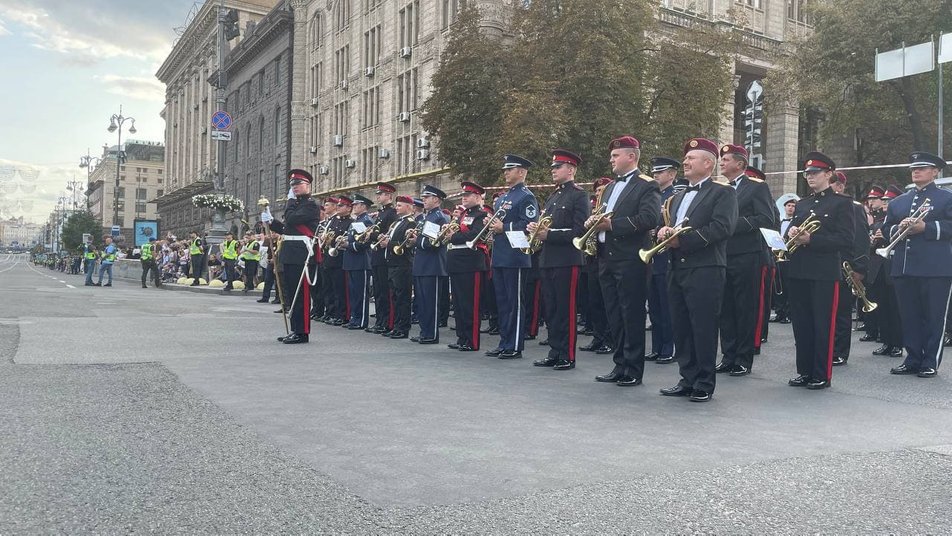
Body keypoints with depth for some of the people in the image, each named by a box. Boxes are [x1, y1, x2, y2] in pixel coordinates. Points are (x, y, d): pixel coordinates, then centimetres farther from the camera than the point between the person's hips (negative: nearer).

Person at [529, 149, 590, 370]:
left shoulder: (579, 196, -5)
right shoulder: (552, 197, 20)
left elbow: (579, 231, -15)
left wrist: (549, 234, -18)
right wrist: (535, 228, 1)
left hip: (567, 261, -8)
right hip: (547, 260, 8)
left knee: (566, 309, -3)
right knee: (551, 309, 11)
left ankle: (567, 357, 4)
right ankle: (554, 353, 19)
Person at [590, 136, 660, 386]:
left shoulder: (647, 186, -4)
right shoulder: (611, 187, 21)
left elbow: (648, 219, -18)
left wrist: (612, 224, -19)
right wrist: (594, 222, 1)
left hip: (630, 260, -8)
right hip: (607, 259, 8)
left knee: (632, 316, -3)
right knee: (614, 316, 11)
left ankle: (634, 370, 5)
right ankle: (620, 366, 19)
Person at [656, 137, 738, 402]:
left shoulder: (723, 192, -1)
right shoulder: (678, 197, 23)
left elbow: (722, 228, -15)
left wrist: (682, 240, -15)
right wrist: (665, 231, -2)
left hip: (705, 271, -7)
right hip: (678, 270, 7)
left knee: (703, 329, -3)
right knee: (681, 329, 9)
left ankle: (705, 384, 6)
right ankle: (687, 380, 18)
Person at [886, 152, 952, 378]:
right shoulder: (897, 202, 19)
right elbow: (887, 230, 14)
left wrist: (925, 227, -17)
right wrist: (899, 229, -6)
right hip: (903, 268, 5)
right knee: (909, 317, 7)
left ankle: (930, 363, 7)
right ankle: (913, 360, 15)